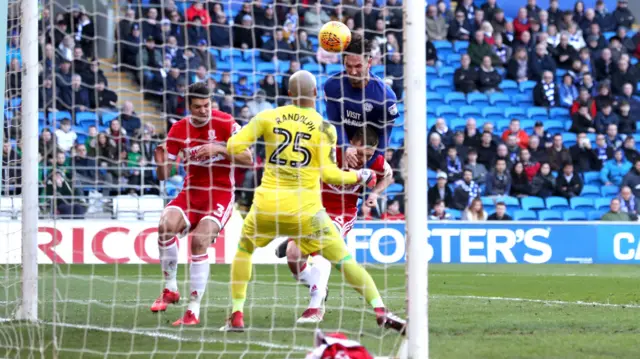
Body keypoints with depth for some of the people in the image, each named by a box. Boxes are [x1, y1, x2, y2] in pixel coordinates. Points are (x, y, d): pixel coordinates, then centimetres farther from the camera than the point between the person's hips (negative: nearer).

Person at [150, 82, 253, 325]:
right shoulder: (179, 130, 0)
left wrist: (219, 150, -22)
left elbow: (248, 159, -8)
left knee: (200, 241, -25)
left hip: (220, 193, -3)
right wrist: (161, 163, -22)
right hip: (191, 191, 3)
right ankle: (170, 290, -8)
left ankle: (194, 309, -17)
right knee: (166, 225, -26)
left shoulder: (225, 123, -7)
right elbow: (164, 175, 2)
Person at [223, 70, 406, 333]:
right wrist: (360, 176, 9)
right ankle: (381, 312, -6)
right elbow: (328, 174, -7)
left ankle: (237, 316, 17)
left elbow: (234, 147, -1)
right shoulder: (325, 128, -1)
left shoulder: (268, 117, 3)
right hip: (305, 209, -1)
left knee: (244, 249, 27)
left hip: (267, 204, 1)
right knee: (344, 260, 5)